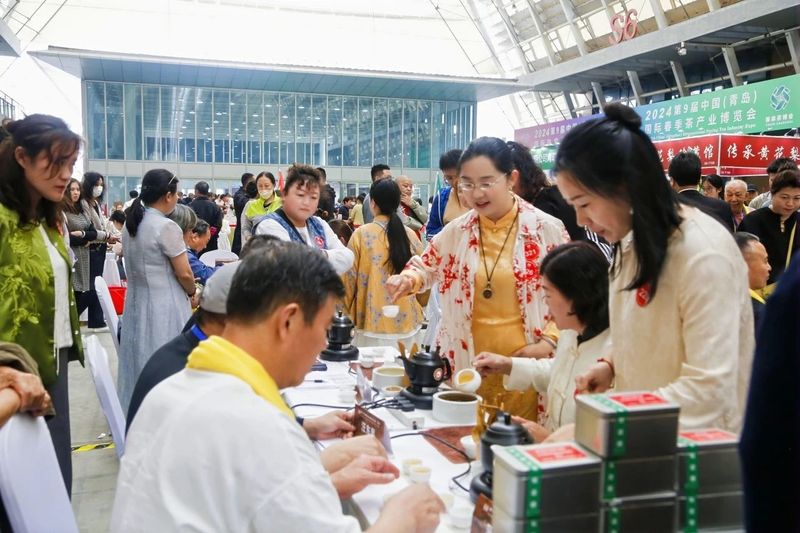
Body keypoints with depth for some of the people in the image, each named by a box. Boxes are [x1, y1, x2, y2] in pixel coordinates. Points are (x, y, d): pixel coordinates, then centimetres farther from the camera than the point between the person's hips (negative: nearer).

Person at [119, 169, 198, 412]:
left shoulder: (130, 224, 6)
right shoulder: (166, 227, -17)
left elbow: (136, 266, 12)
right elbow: (184, 273, -15)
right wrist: (193, 294, 5)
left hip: (136, 302, 8)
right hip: (165, 307, -8)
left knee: (140, 361, 16)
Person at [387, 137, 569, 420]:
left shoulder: (547, 229, -6)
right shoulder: (457, 232, 2)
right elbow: (426, 266, 18)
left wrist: (547, 344, -8)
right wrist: (408, 279, -4)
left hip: (524, 364, -2)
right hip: (467, 363, 3)